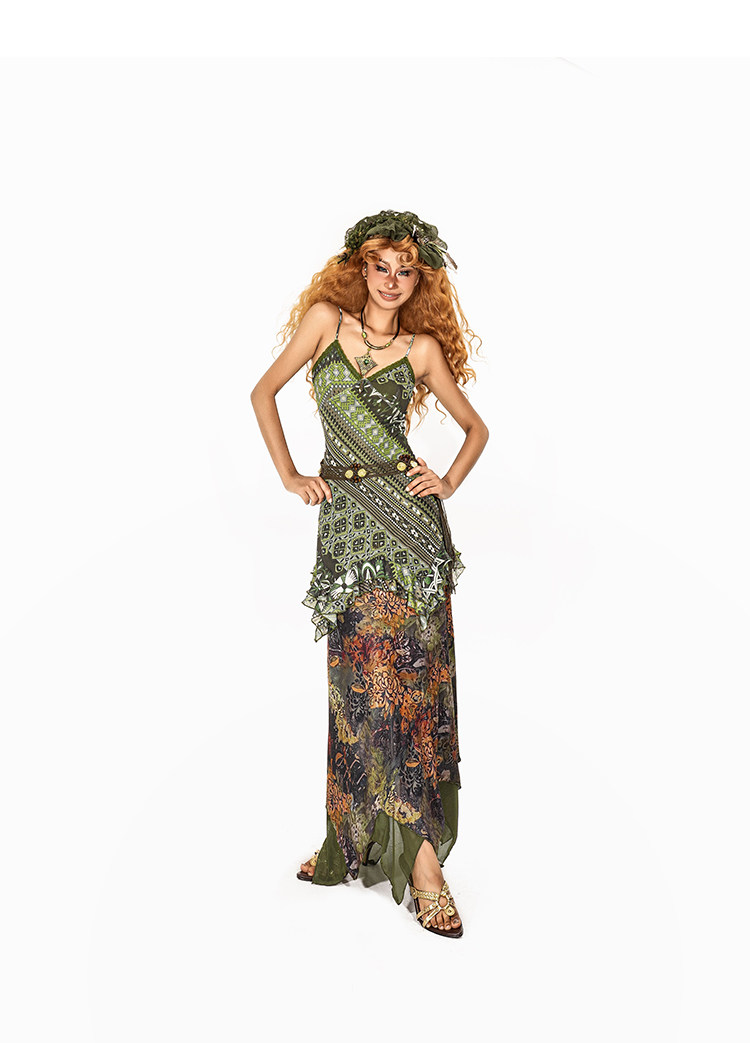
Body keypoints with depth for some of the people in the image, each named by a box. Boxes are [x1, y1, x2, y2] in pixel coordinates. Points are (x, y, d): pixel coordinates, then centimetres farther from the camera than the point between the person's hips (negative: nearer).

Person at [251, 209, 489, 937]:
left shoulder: (422, 347, 9)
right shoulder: (326, 319, 9)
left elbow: (476, 425, 18)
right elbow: (264, 392, 12)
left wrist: (449, 483, 3)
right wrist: (289, 476, 5)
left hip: (410, 516, 0)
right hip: (344, 518, 1)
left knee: (411, 675, -4)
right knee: (358, 679, 4)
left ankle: (419, 853, 1)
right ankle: (352, 838, 20)